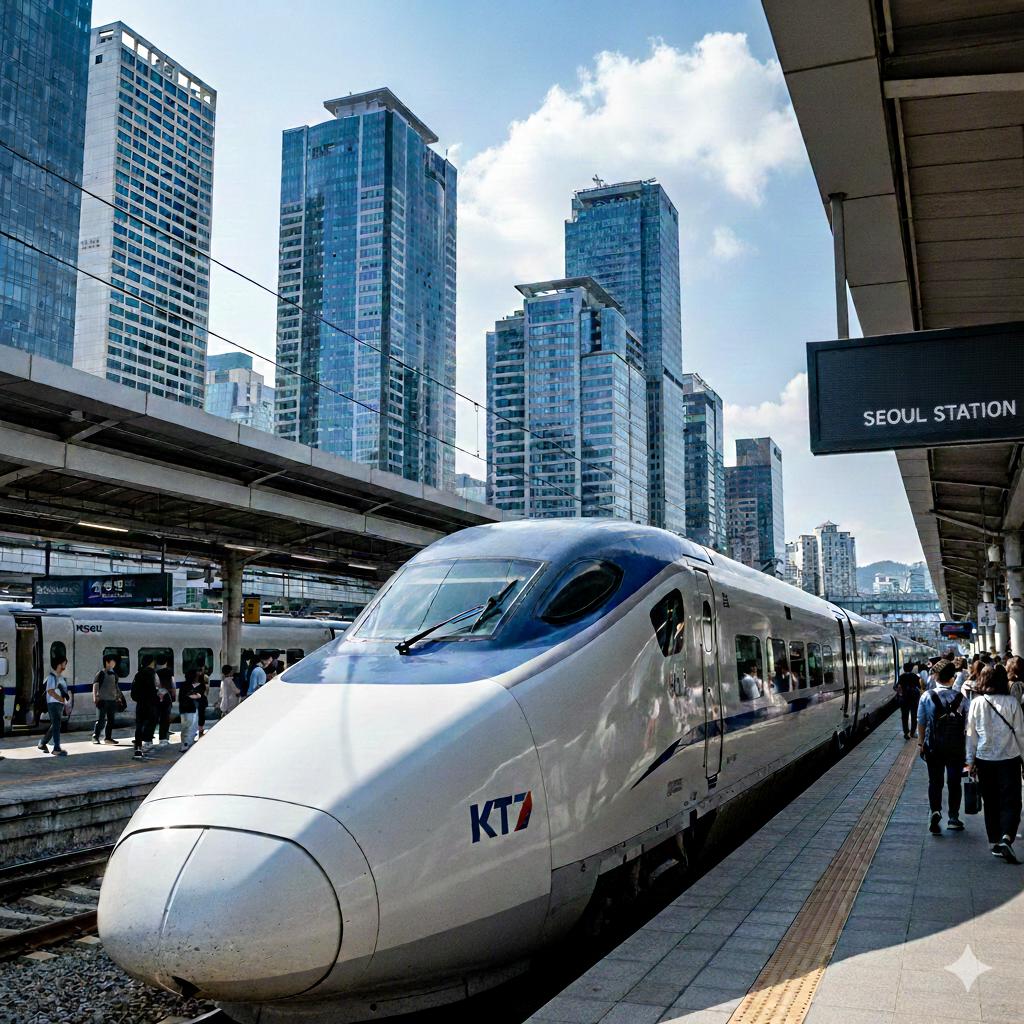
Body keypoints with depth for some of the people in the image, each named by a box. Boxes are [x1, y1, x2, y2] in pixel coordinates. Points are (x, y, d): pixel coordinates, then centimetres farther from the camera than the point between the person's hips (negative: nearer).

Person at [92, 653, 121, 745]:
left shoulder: (113, 674, 17)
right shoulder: (102, 673, -2)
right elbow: (96, 684, -12)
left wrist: (117, 698, 22)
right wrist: (95, 696, -23)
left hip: (112, 700, 7)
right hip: (103, 700, -7)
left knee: (111, 720, 7)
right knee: (100, 719, -6)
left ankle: (108, 737, 13)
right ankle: (95, 737, 1)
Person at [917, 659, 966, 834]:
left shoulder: (927, 696, -8)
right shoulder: (960, 698, -6)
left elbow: (921, 722, -3)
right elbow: (967, 723, -3)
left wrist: (921, 743, 9)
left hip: (934, 748, -1)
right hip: (956, 748, 1)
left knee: (935, 782, 9)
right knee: (954, 782, 13)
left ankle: (935, 811, -13)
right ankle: (953, 818, 16)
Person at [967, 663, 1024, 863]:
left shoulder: (976, 703, -3)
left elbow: (971, 733, 1)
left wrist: (971, 761, 9)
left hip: (984, 759, 2)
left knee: (991, 802, 13)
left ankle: (996, 843, 17)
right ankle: (1006, 837, -20)